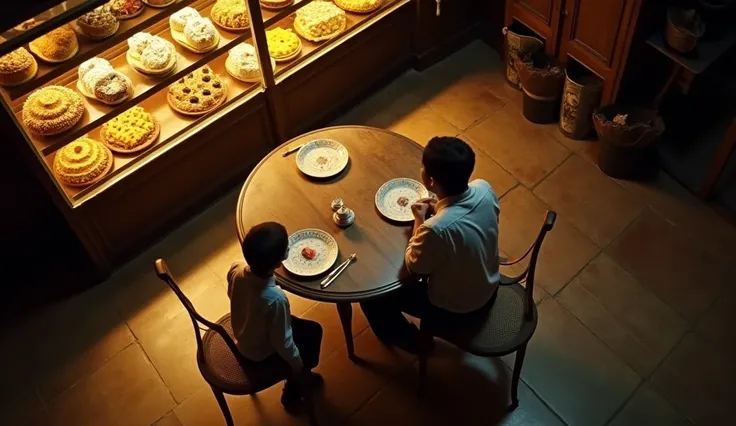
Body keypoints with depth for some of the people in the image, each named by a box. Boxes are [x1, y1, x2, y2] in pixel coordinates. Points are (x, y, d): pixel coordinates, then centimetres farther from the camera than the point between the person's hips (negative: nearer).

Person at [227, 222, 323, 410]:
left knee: (310, 328, 21)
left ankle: (298, 379, 44)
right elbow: (282, 342, -26)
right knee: (313, 334, 16)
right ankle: (292, 392, 36)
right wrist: (297, 364, -8)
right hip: (262, 356, -6)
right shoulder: (274, 299, -42)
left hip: (242, 338, 6)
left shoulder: (236, 270, -24)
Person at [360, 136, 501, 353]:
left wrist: (420, 220, -12)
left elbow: (413, 267, -19)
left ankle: (409, 340, 33)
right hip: (489, 290, 7)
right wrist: (439, 208, -5)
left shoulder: (436, 229, -40)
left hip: (456, 309, -6)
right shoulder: (484, 189, -20)